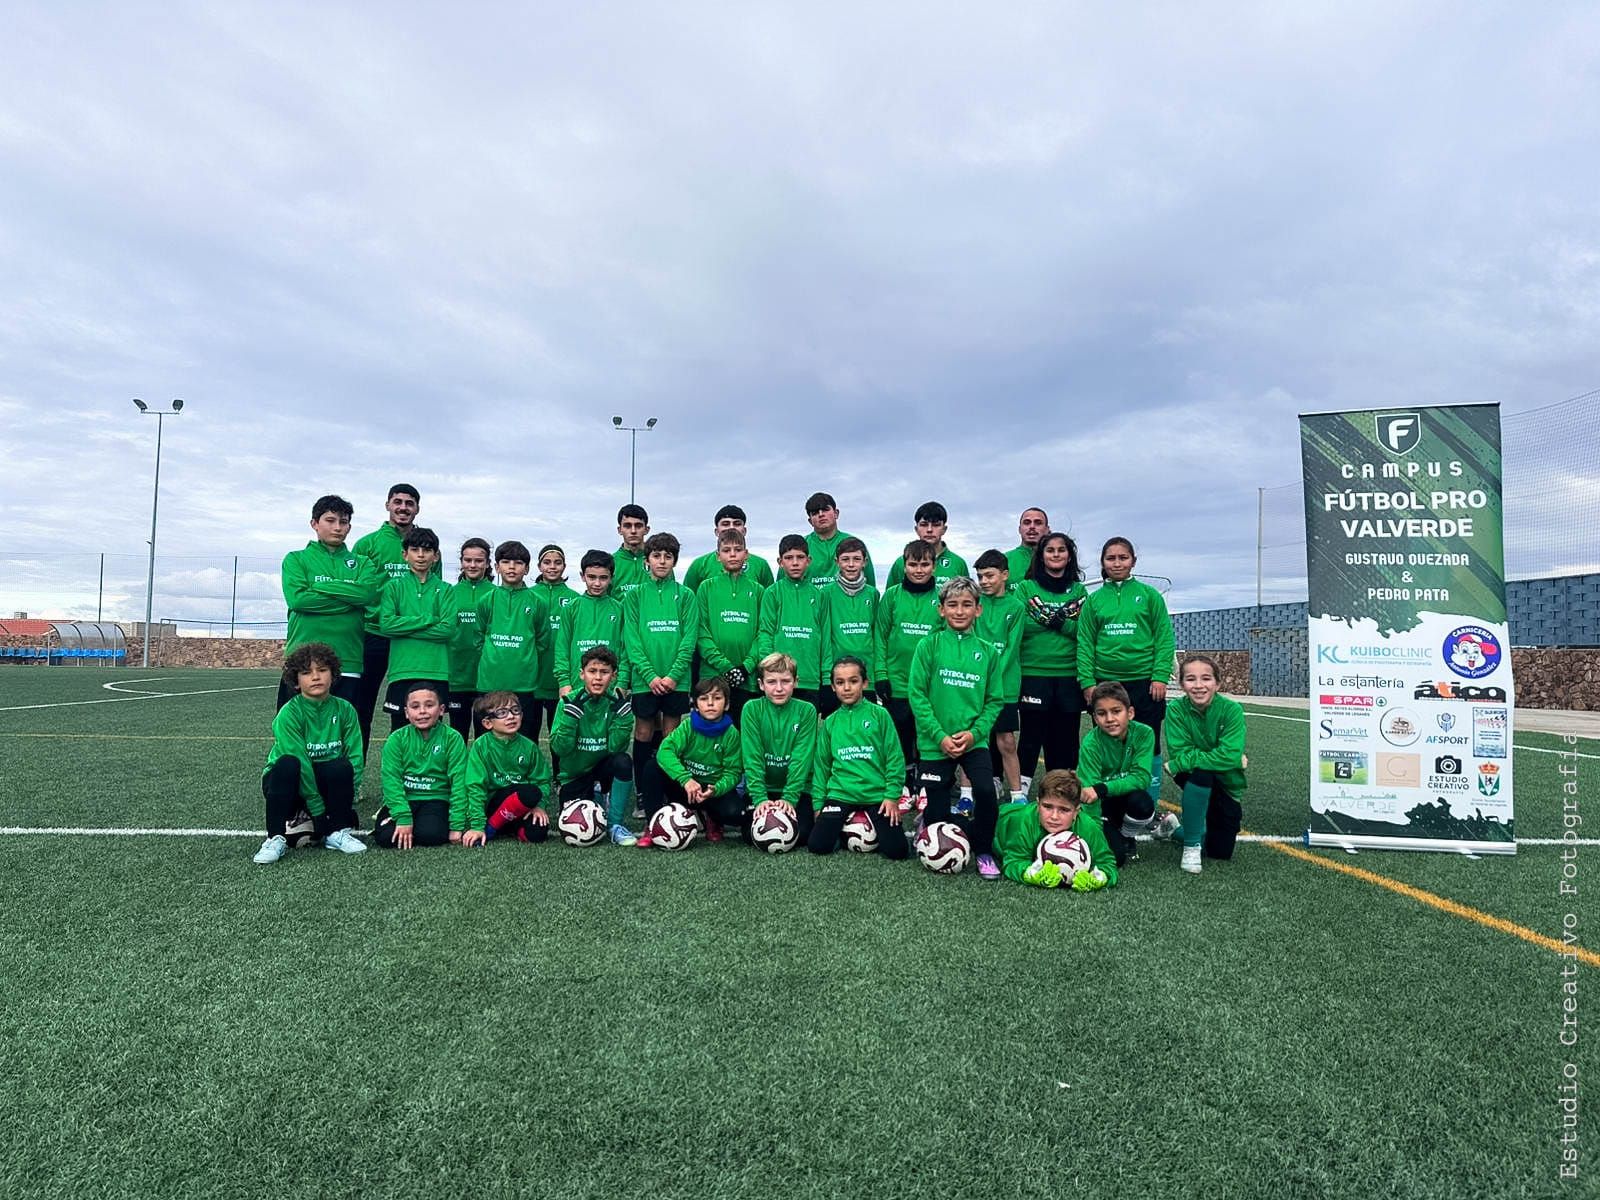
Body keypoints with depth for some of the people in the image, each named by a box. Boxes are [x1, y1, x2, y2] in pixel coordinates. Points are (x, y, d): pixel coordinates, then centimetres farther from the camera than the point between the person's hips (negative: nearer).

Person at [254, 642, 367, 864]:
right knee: (288, 764, -35)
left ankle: (338, 832, -11)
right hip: (288, 781, -2)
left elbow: (355, 757, -9)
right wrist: (319, 811, -25)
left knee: (342, 767, -30)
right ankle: (276, 838, -25)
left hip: (327, 781, 3)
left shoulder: (344, 709, -7)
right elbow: (300, 761, -23)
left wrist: (347, 801, -20)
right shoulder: (289, 713, -18)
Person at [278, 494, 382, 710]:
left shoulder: (361, 563, 14)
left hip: (347, 662, 2)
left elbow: (369, 592, -7)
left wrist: (320, 586, -6)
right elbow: (296, 598, -9)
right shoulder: (296, 559, 9)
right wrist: (349, 599, -7)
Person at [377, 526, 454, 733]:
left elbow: (448, 629, -5)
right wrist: (428, 619, -8)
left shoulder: (444, 590, 8)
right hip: (401, 671, 0)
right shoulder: (394, 587, 8)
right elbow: (386, 624, -6)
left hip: (436, 671, 0)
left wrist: (405, 628, -7)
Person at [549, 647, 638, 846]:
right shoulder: (570, 701, -11)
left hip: (603, 769, 1)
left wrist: (622, 713, -29)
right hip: (574, 776, 0)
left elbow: (616, 747, -19)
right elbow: (558, 748, -19)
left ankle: (617, 824, -14)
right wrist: (571, 713, -29)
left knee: (623, 761, -32)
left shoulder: (616, 702, -9)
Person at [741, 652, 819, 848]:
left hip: (796, 789, 0)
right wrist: (760, 798, -21)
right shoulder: (752, 709, -6)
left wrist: (790, 797, -21)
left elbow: (802, 757, -12)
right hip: (762, 789, 0)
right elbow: (752, 757, -12)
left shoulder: (806, 711, -7)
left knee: (802, 834, -17)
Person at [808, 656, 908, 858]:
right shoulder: (830, 723, 9)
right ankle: (845, 826, 17)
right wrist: (818, 802, 9)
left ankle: (872, 826, 17)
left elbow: (895, 757, -1)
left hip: (877, 794, -2)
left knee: (897, 850, -14)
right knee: (817, 845, -14)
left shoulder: (879, 715, 0)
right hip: (840, 794, 2)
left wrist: (892, 795, -7)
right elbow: (822, 764, 13)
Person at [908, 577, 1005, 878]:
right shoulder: (930, 645, -4)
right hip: (935, 743, -1)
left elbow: (994, 700, 4)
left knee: (986, 790, -23)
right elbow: (917, 694, -8)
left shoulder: (987, 650, 3)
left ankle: (984, 852, 2)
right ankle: (966, 823, 36)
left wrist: (974, 732, -11)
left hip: (974, 741, 1)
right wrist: (940, 736, -13)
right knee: (936, 818, 1)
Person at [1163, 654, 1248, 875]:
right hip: (1194, 780, -1)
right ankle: (1191, 847, -18)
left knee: (1220, 852, 5)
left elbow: (1230, 756, -30)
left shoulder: (1231, 709, -21)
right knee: (1201, 773, -38)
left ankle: (1174, 829, 36)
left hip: (1225, 784, 2)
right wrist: (1216, 759, -28)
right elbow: (1179, 753, -24)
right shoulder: (1177, 709, -19)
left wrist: (1181, 763, -30)